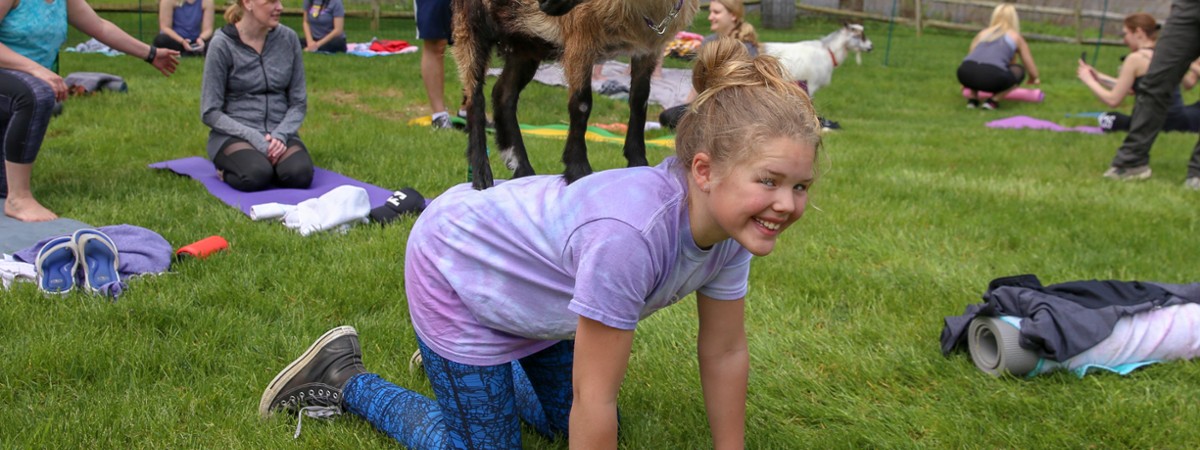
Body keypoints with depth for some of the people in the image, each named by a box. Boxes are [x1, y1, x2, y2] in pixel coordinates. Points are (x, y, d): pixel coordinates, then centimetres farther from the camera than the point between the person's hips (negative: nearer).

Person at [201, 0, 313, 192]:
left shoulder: (288, 38, 1)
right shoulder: (222, 44, -8)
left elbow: (298, 103, 6)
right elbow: (210, 112, -6)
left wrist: (280, 135, -13)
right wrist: (254, 137, -18)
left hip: (279, 132, 3)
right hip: (234, 134, -3)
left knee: (299, 174, -29)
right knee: (257, 175, -34)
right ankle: (229, 170, 0)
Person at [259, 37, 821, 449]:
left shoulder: (731, 222, -19)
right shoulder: (629, 233, -43)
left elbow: (725, 353, -6)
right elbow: (596, 399, -33)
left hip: (529, 284, 8)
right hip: (454, 272, -8)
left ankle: (466, 356, 41)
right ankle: (344, 379, 16)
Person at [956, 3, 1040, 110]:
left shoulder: (983, 33, 31)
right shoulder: (1015, 37, 24)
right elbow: (1032, 70, 29)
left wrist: (967, 84, 61)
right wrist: (1034, 79, 53)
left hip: (965, 74, 4)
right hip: (992, 78, -4)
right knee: (1019, 70, 26)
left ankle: (973, 98, 22)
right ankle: (994, 100, 11)